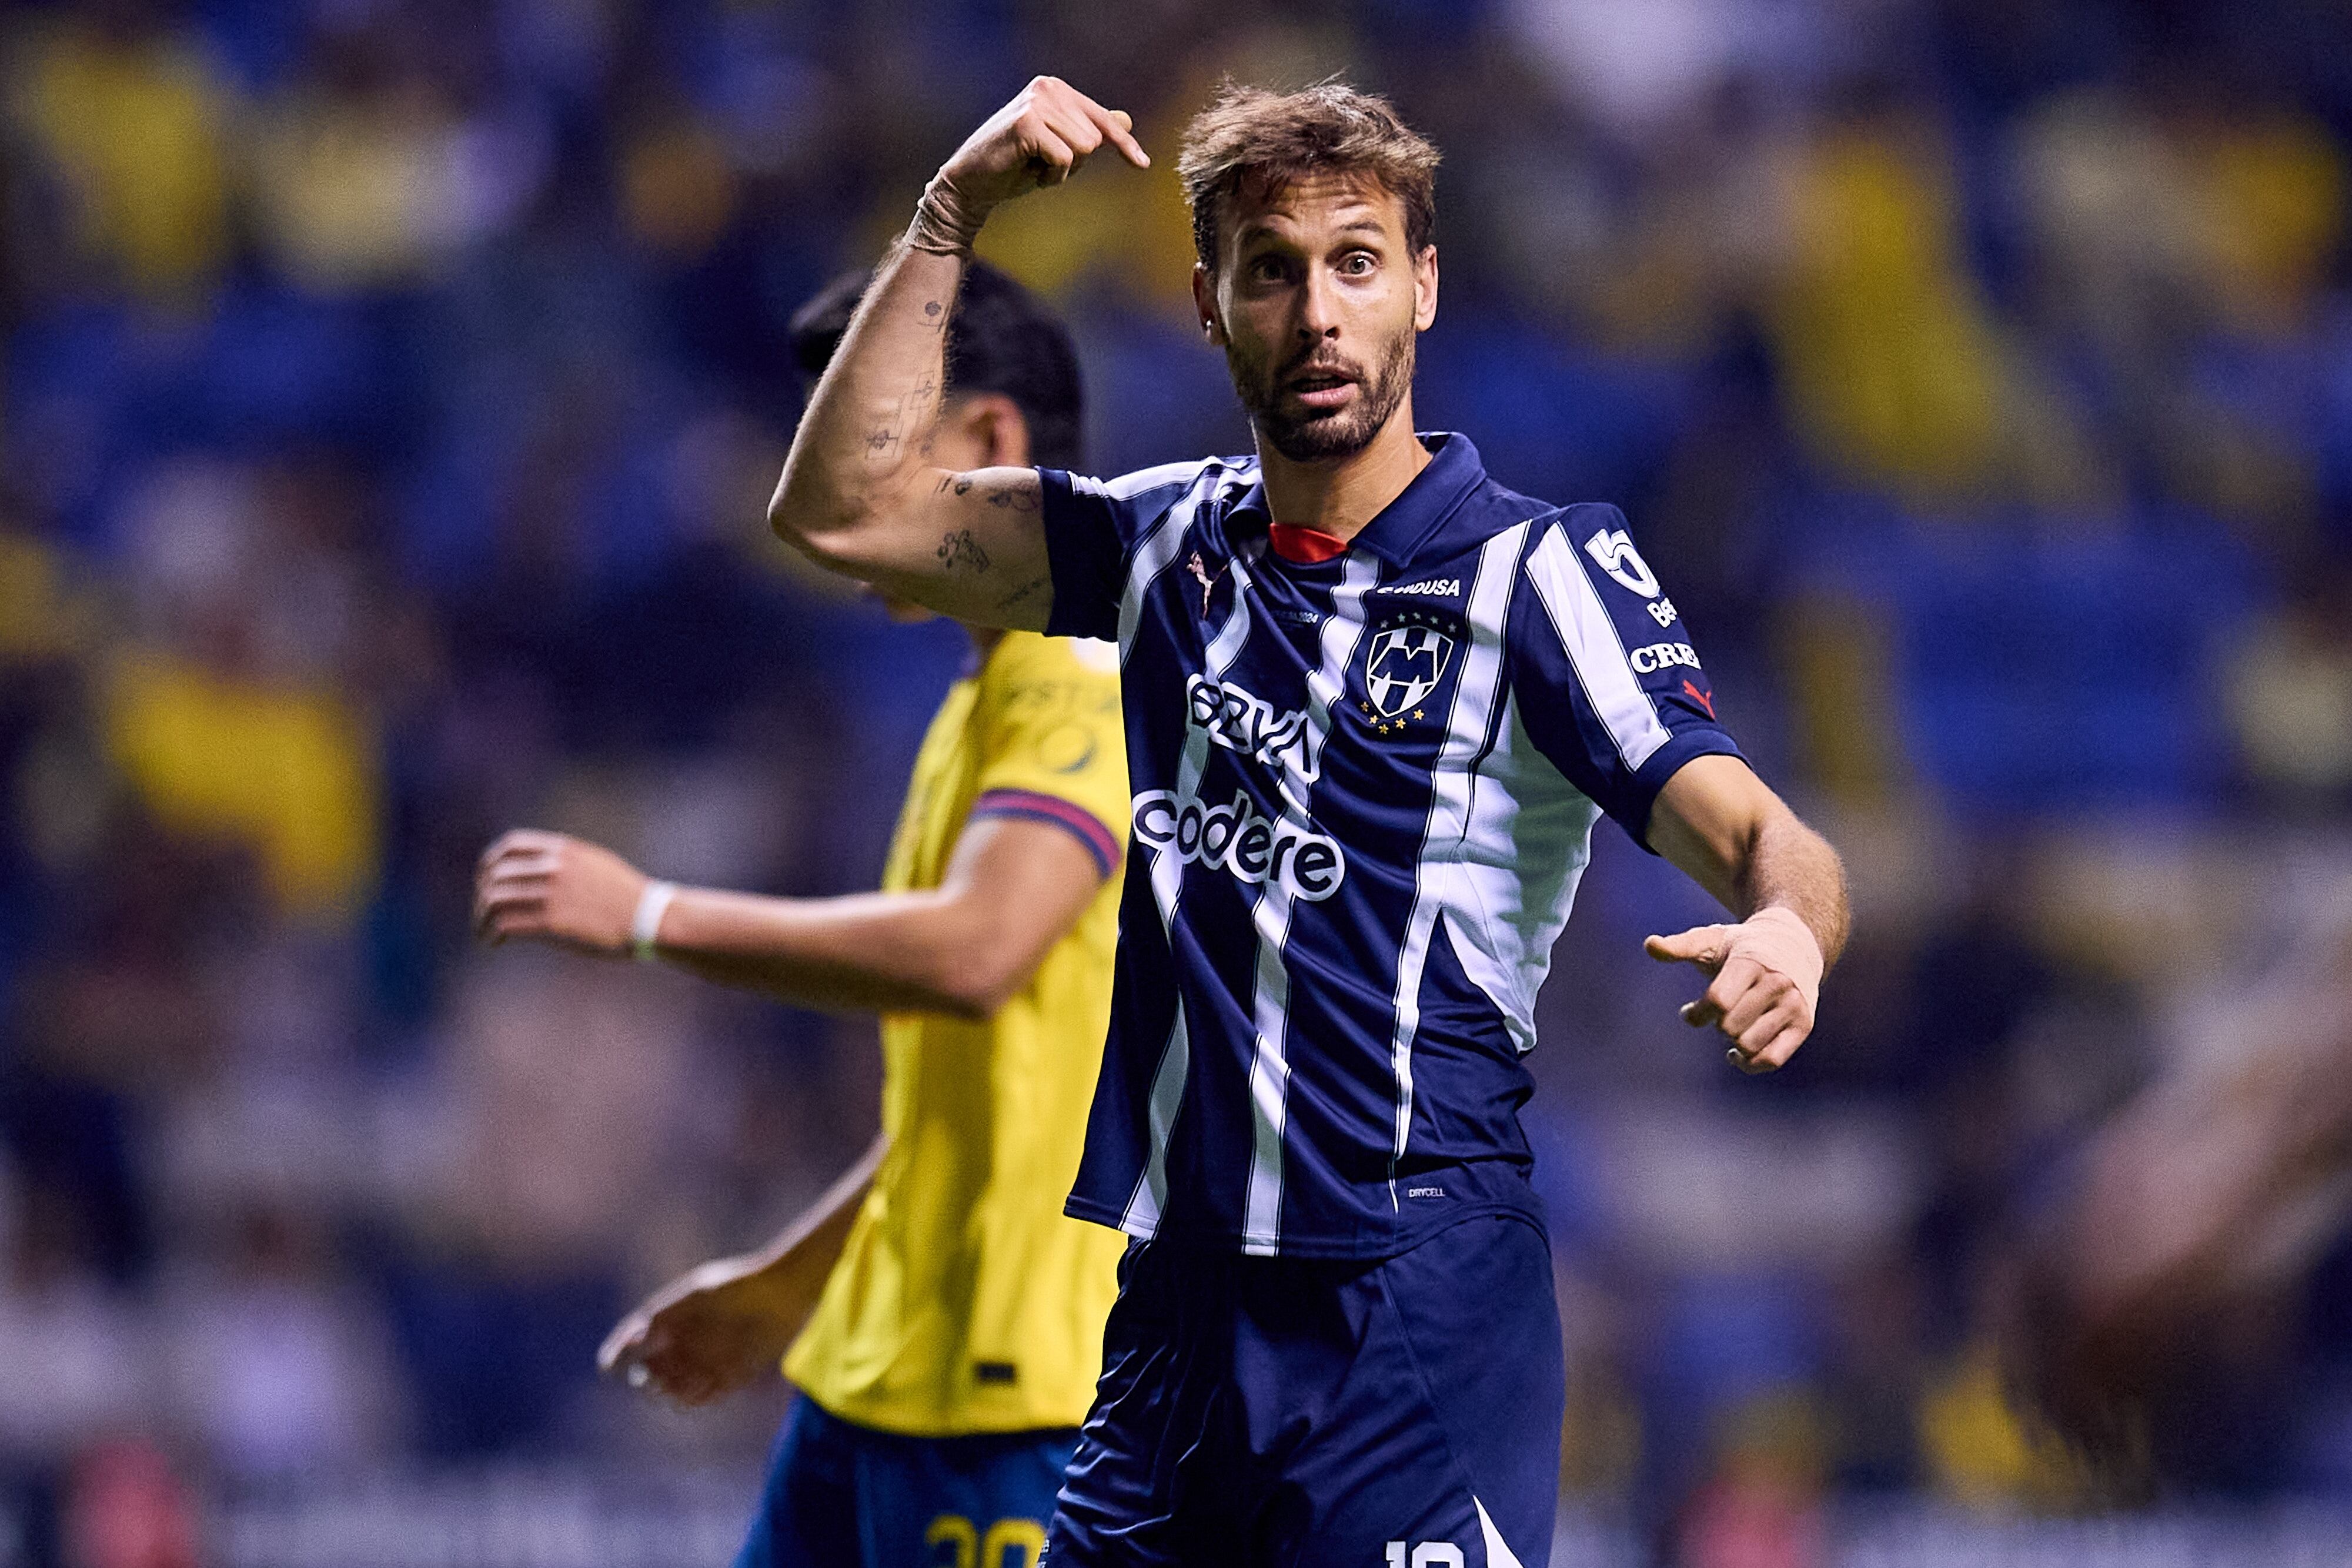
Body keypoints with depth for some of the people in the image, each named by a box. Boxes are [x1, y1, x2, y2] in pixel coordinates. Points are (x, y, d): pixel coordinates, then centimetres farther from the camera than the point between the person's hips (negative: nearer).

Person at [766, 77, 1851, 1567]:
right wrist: (955, 213, 4)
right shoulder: (1174, 541, 11)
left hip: (1417, 1312, -6)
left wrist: (1786, 933, -41)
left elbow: (1752, 832, -17)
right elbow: (844, 507, 13)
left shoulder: (1538, 568, -7)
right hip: (1175, 1306, 6)